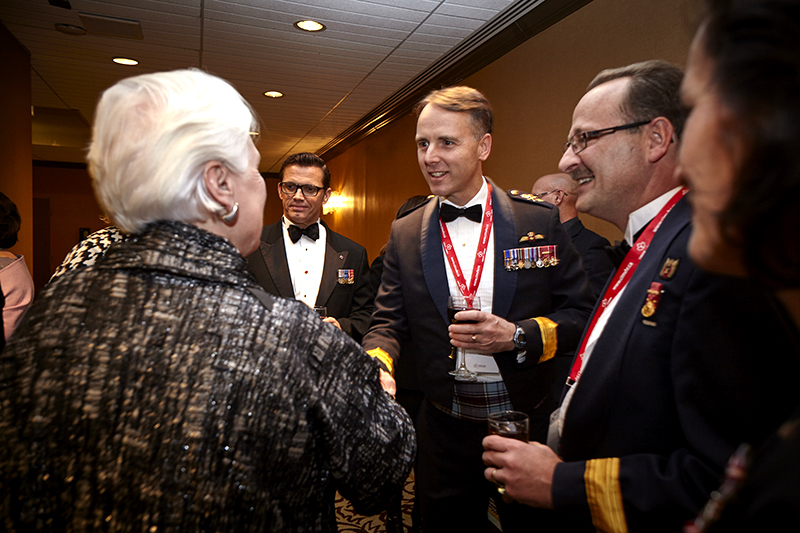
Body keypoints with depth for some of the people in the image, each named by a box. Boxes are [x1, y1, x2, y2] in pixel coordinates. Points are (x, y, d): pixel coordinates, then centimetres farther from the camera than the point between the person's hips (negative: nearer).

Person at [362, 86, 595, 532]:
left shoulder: (540, 220, -6)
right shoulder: (405, 233, 0)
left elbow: (581, 312, -4)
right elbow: (389, 323, 0)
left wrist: (517, 335, -20)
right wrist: (378, 368, -20)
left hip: (530, 424, -1)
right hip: (446, 432, 2)